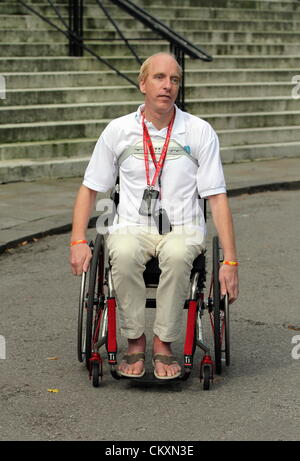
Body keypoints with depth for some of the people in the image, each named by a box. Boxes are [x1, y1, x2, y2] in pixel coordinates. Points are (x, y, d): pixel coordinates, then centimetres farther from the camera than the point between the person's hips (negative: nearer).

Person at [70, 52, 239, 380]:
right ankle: (135, 341, -18)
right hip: (132, 226, 1)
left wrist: (230, 261, -10)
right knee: (124, 254, -36)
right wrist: (78, 242, -4)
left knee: (177, 254, -37)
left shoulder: (200, 132, 1)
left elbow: (217, 197, -2)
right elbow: (89, 188, 11)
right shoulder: (118, 130, 4)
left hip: (183, 228, -1)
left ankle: (164, 343, -20)